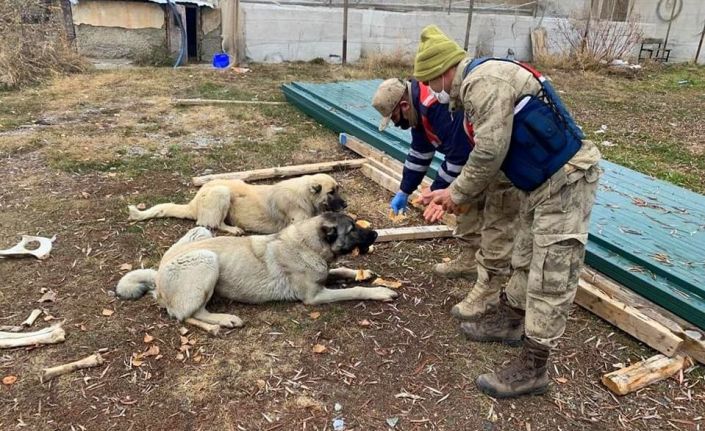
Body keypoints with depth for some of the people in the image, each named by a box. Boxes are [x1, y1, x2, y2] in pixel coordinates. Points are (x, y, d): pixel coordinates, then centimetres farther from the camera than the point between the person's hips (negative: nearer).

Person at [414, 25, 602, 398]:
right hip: (541, 181, 10)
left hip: (566, 179, -10)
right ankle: (508, 320, 39)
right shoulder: (475, 87, 13)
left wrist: (457, 193, -9)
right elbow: (486, 155, 16)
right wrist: (455, 193, 13)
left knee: (550, 275, -4)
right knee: (525, 258, 21)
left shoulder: (484, 80, -21)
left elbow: (490, 153, -24)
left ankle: (532, 369, 6)